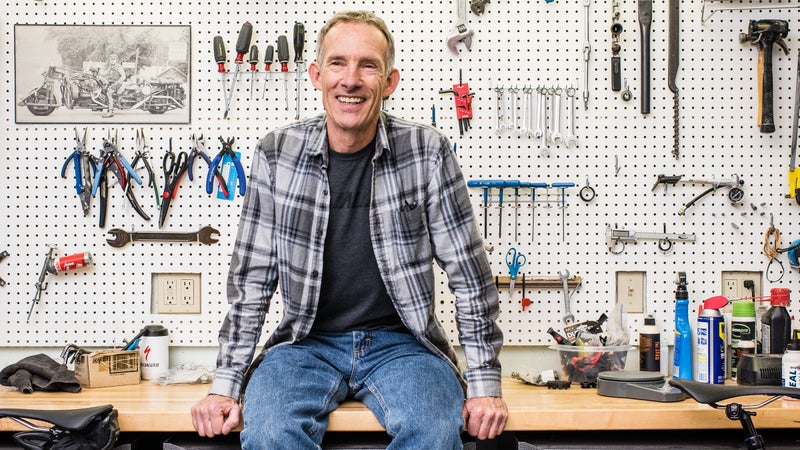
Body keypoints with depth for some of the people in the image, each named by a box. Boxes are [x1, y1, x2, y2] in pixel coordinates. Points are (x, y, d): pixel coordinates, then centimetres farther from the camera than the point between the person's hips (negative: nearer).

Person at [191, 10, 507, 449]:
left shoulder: (427, 153, -6)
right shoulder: (276, 154, -2)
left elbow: (469, 274, -3)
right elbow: (251, 280, 2)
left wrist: (484, 384, -5)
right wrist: (225, 384, -2)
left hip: (400, 342, 0)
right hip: (306, 342, 1)